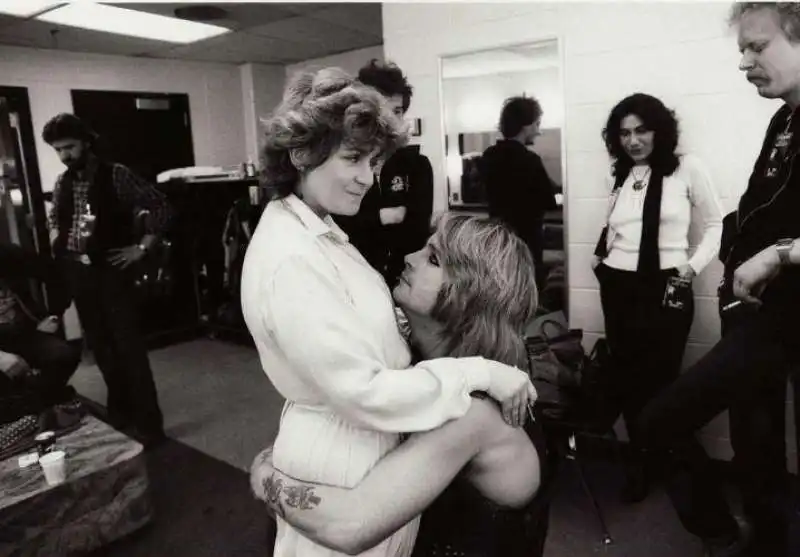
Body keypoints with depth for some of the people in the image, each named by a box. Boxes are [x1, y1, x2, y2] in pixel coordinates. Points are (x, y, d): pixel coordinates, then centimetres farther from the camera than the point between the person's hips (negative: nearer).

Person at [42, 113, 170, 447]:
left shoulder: (116, 175, -9)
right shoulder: (62, 183, 8)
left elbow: (160, 206, -11)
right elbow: (54, 217, 28)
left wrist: (142, 247, -12)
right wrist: (57, 242, 11)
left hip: (111, 270, -6)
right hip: (77, 273, 6)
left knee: (128, 345, -5)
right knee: (100, 345, 13)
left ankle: (148, 422, 3)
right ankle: (119, 412, 29)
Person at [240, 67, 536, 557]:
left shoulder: (315, 231, 4)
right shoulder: (291, 259, -28)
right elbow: (365, 393, -29)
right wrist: (481, 373, -25)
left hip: (365, 440, 9)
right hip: (344, 455, -9)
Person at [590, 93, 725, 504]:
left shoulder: (686, 168, -2)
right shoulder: (616, 176, 12)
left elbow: (716, 224, 2)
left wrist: (693, 266, -9)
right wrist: (601, 256, 7)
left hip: (666, 289, -4)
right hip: (618, 287, 4)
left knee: (660, 378, 2)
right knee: (627, 376, 9)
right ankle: (640, 460, 27)